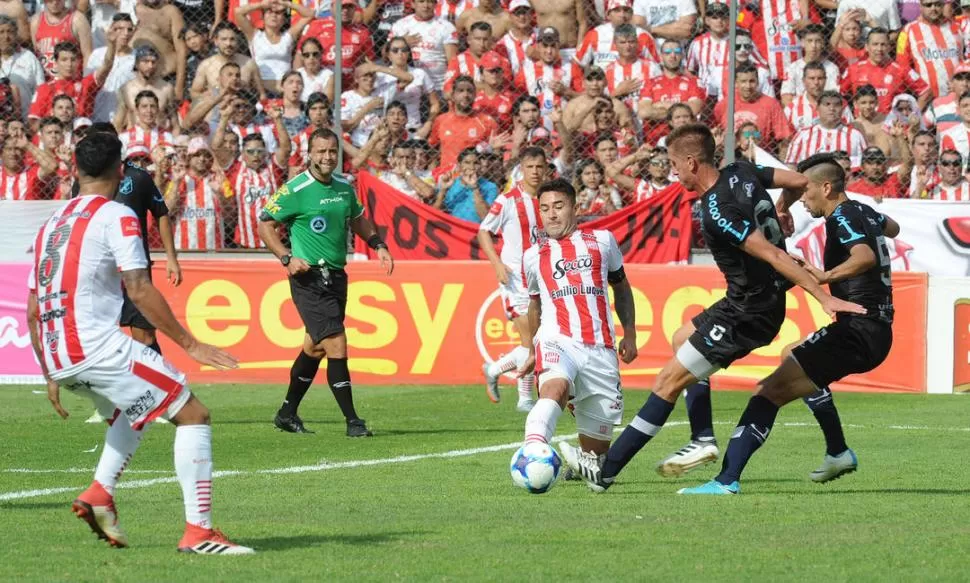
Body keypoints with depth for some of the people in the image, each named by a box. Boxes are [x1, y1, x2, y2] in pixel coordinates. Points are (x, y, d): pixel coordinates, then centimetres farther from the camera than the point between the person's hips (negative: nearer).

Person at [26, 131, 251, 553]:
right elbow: (139, 290, -14)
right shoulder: (117, 216, -3)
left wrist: (52, 376, 27)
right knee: (192, 414, -2)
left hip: (56, 356, 8)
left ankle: (100, 493, 15)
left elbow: (33, 312, 21)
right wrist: (190, 344, -11)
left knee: (137, 406, 33)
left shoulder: (51, 225, 20)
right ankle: (198, 531, -10)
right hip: (97, 345, -8)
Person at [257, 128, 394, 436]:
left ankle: (287, 413, 30)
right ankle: (352, 421, -10)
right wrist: (287, 258, -17)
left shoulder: (344, 187, 9)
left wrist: (378, 245, 11)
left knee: (315, 347, 16)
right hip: (310, 278, -7)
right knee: (337, 344, -14)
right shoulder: (295, 190, -11)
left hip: (336, 277, 7)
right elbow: (264, 224, -7)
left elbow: (358, 220, 26)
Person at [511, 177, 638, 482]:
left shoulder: (601, 240, 14)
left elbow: (621, 287, 26)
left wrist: (630, 335, 20)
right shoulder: (533, 257, 16)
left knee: (597, 447, 2)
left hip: (600, 350, 1)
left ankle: (579, 458, 37)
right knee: (555, 387, -38)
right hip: (557, 341, -1)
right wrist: (532, 352, 34)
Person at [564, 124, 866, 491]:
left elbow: (773, 255, -29)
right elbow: (799, 181, 8)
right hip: (766, 297, 10)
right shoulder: (742, 173, -1)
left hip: (747, 315, -10)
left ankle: (606, 471, 2)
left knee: (669, 381, -3)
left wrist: (824, 297, -29)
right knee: (683, 338, 29)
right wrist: (781, 213, 28)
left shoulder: (717, 214, -26)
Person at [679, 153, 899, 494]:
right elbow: (892, 228, 41)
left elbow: (866, 256, -32)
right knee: (792, 356, 37)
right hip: (878, 333, 10)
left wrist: (827, 277, -41)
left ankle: (727, 480, -31)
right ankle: (839, 454, 33)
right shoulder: (863, 212, 16)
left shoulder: (841, 217, -11)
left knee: (771, 392, -17)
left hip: (857, 334, -10)